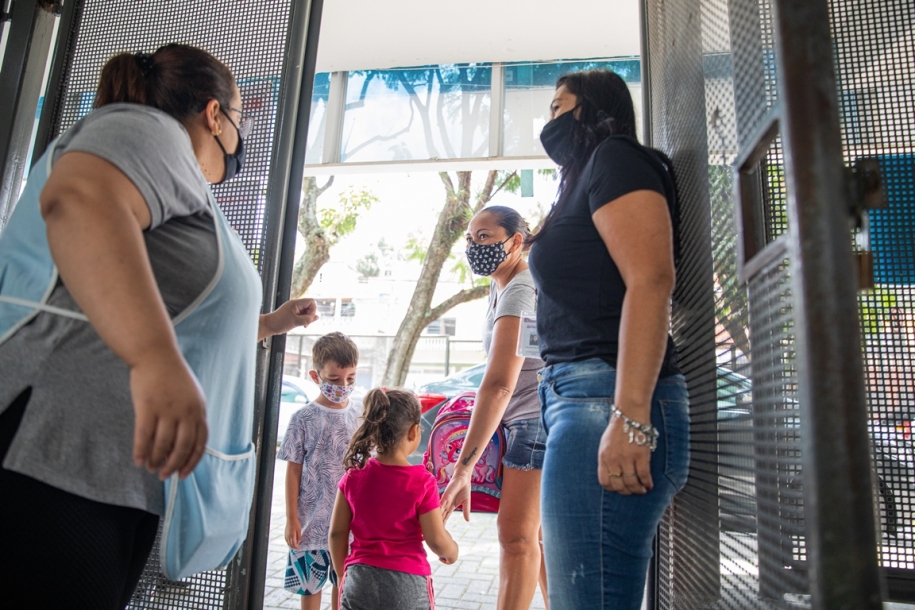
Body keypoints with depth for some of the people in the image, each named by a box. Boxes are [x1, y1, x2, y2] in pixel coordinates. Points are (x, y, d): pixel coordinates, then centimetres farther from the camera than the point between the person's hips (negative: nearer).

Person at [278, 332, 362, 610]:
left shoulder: (360, 415, -1)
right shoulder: (304, 418, -9)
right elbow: (294, 470, -4)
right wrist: (291, 519, -4)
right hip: (313, 521, -2)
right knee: (311, 586, 13)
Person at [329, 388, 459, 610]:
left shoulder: (354, 475, -4)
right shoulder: (422, 482, -14)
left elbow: (336, 534, 2)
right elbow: (437, 540, -10)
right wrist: (452, 551, 12)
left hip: (359, 581, 3)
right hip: (407, 584, -3)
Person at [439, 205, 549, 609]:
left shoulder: (519, 292, -23)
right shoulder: (500, 286, 7)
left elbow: (499, 385, -34)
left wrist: (462, 470, -37)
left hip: (540, 419, -10)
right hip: (529, 422, 10)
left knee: (516, 534, -10)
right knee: (535, 532, 16)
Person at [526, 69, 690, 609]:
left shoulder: (615, 158, 2)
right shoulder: (585, 182, 29)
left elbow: (652, 280, -15)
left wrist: (630, 417, -23)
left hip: (606, 399, -10)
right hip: (580, 397, 10)